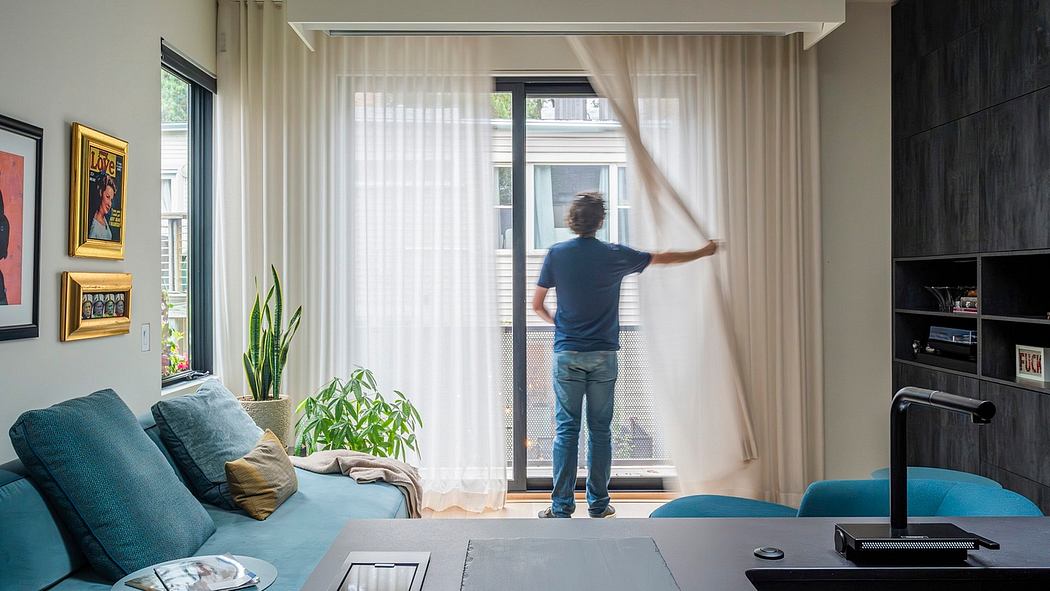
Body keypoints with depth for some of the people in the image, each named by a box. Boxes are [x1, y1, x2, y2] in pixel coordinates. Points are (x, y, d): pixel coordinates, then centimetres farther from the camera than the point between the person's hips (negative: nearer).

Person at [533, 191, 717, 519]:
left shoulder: (556, 253, -2)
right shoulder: (615, 255, -2)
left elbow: (537, 305, 2)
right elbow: (664, 258, 11)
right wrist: (704, 252, 26)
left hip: (567, 353, 0)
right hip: (603, 356, 0)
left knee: (566, 430, 3)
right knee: (600, 429, 8)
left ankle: (561, 506, 5)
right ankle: (598, 503, 16)